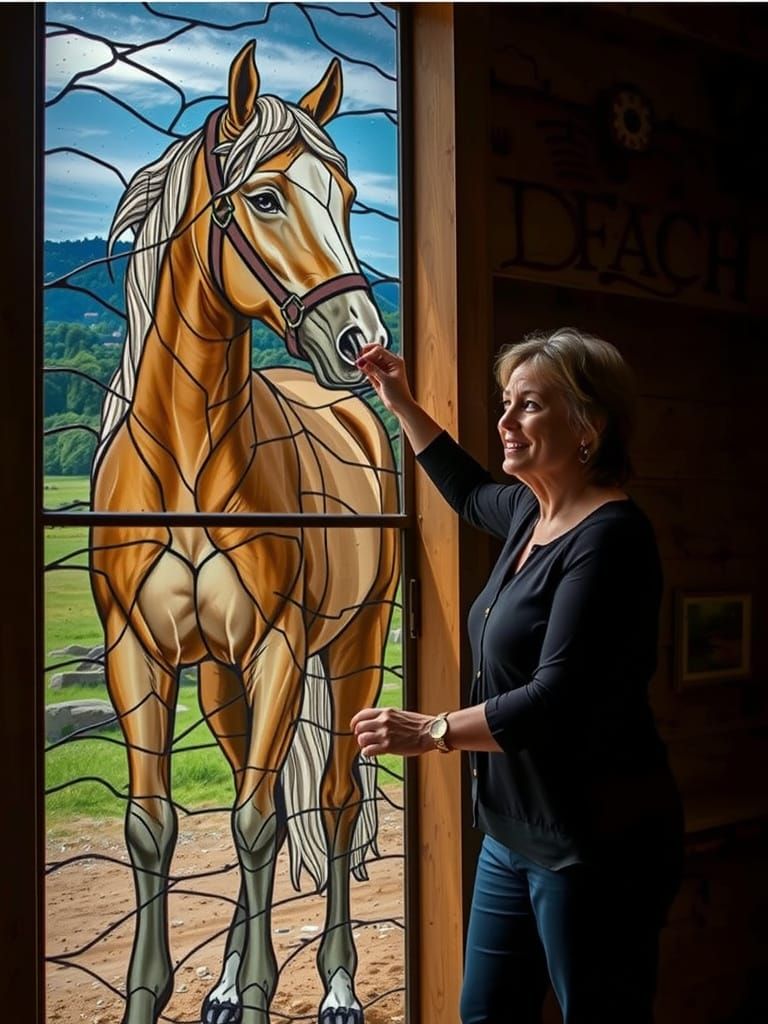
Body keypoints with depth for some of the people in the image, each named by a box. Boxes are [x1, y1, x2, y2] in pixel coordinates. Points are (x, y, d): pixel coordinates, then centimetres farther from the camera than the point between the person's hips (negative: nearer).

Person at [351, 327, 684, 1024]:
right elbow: (470, 491, 31)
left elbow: (557, 700, -25)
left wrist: (431, 731, -17)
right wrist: (401, 403, 29)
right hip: (515, 831, 9)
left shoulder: (610, 537, -20)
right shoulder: (533, 512, 7)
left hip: (597, 845, -9)